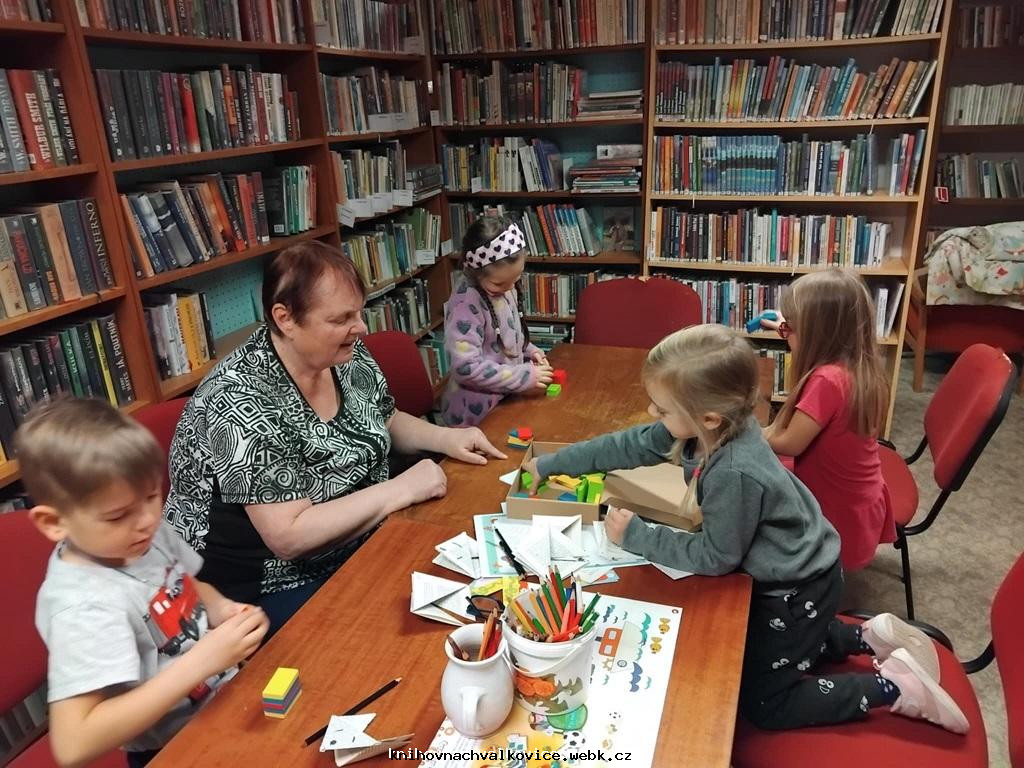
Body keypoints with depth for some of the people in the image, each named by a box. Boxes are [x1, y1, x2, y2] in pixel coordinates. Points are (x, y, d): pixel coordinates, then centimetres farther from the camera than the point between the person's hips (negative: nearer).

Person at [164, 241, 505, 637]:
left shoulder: (345, 355, -5)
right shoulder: (243, 400, -27)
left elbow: (384, 421, 14)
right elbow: (288, 536, -29)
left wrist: (444, 437, -5)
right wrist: (402, 488, -27)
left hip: (359, 545, 7)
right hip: (268, 591, -7)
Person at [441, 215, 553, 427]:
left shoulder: (502, 287, -1)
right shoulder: (466, 304, -25)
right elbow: (467, 368, -28)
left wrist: (528, 351, 0)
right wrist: (526, 376, -24)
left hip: (504, 401, 7)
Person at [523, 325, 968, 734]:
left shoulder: (735, 474, -40)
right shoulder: (707, 426, -16)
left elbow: (715, 557, -25)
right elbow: (629, 445, -4)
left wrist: (635, 535, -20)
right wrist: (550, 465, 0)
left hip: (799, 588, -8)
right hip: (787, 571, 9)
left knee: (761, 704, 9)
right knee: (771, 647, 31)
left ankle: (896, 687, 11)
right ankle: (870, 636, 28)